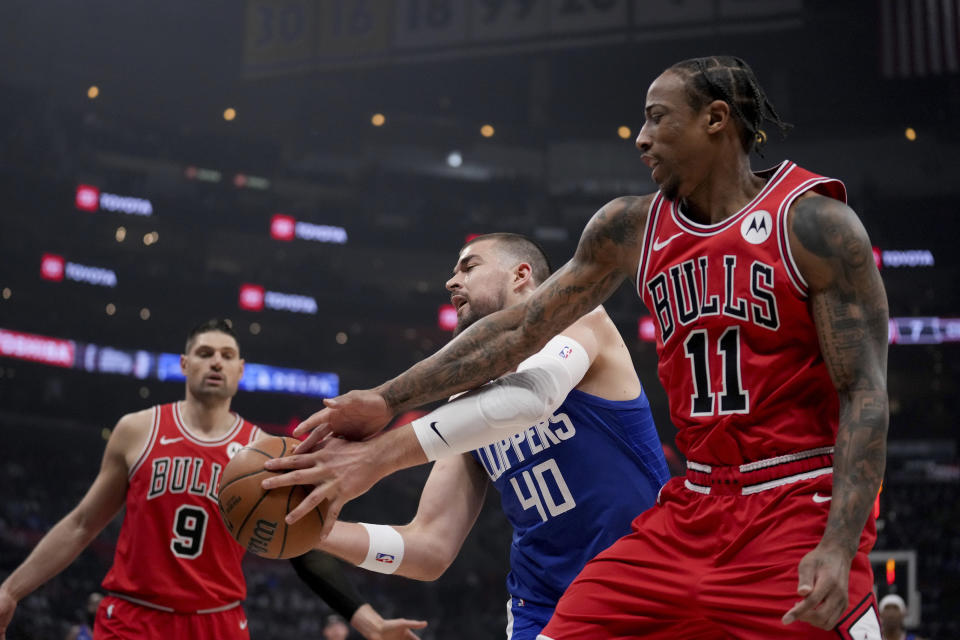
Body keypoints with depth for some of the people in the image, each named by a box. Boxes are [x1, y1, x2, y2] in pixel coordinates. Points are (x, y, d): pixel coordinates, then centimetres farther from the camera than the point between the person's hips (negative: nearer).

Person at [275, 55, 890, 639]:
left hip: (801, 511, -5)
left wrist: (837, 547, -24)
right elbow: (519, 328, 13)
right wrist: (388, 400, 9)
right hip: (691, 510, 5)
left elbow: (865, 392, -12)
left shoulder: (812, 222, -8)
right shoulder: (631, 228, 8)